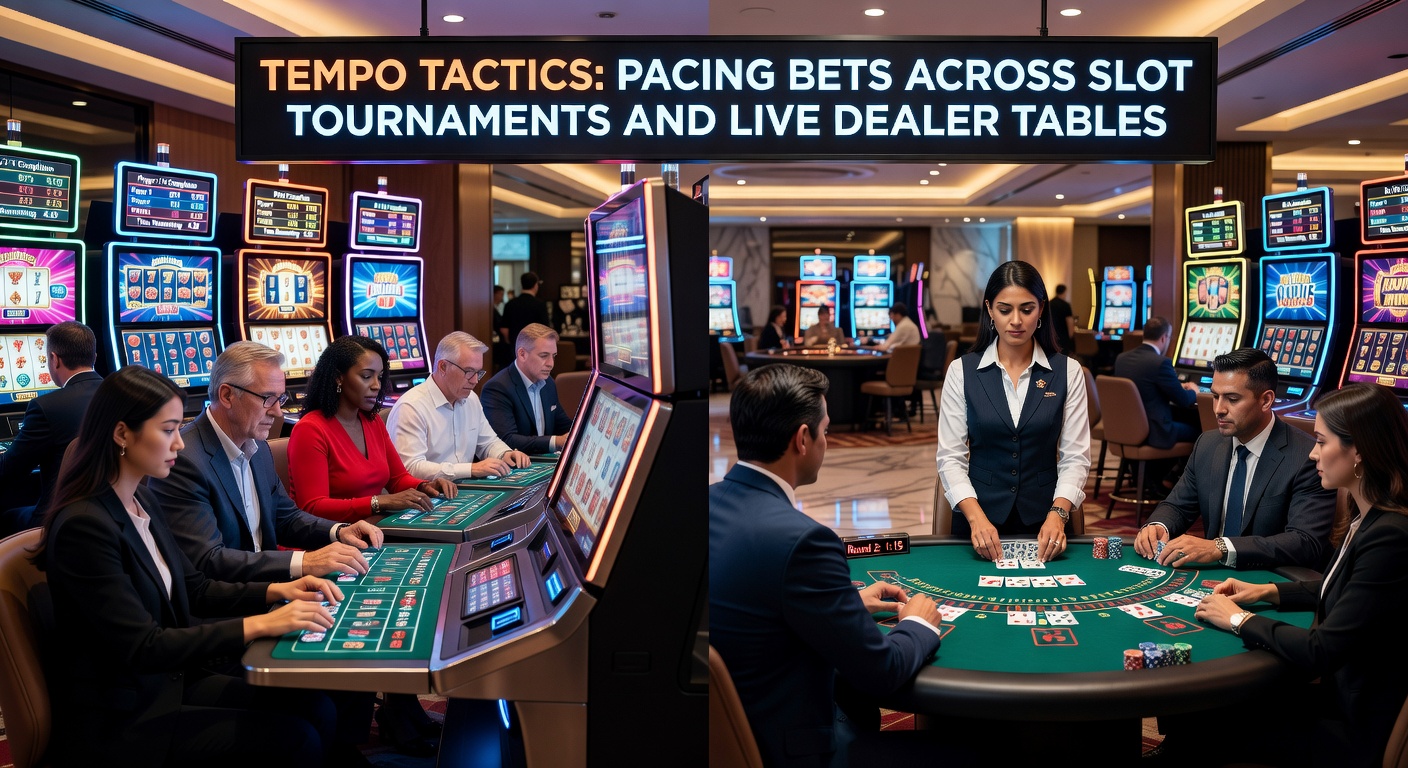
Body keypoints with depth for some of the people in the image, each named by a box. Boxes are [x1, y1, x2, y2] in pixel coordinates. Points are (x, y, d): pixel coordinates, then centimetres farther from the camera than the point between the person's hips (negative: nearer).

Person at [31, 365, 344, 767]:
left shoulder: (144, 502, 5)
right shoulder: (83, 526, -22)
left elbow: (195, 589, 13)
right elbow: (143, 647, -25)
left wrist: (275, 591, -3)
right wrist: (260, 625, -27)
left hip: (168, 682, 8)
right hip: (118, 721, -8)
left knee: (314, 708, -5)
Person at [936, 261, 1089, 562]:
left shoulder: (1067, 372, 3)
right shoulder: (962, 371, 1)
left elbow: (1076, 457, 0)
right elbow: (950, 457, -2)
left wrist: (1057, 514, -16)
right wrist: (976, 517, -16)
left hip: (1045, 521, 1)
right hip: (979, 518, 0)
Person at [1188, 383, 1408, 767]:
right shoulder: (1370, 517, 2)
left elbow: (1320, 652, -26)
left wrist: (1240, 619, -13)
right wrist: (1267, 591, 8)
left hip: (1357, 733, -8)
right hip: (1342, 695, 8)